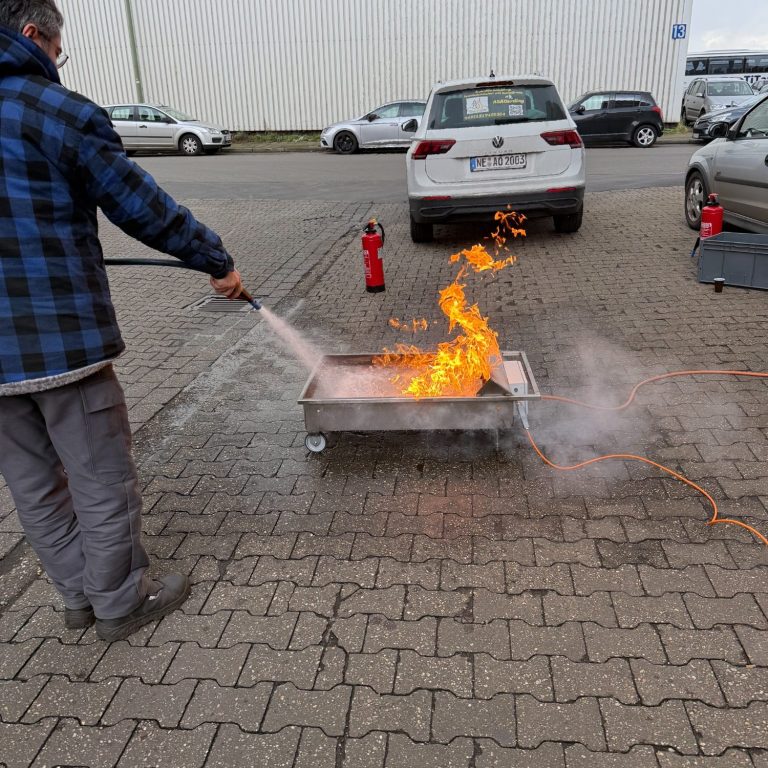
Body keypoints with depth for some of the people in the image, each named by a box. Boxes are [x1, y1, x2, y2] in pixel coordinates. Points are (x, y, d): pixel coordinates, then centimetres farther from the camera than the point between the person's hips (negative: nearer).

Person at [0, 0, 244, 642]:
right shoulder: (58, 111, -10)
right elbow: (144, 209, -7)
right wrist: (218, 262, 5)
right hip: (61, 337, -7)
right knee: (103, 481, 9)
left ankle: (80, 595, 34)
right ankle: (120, 604, 26)